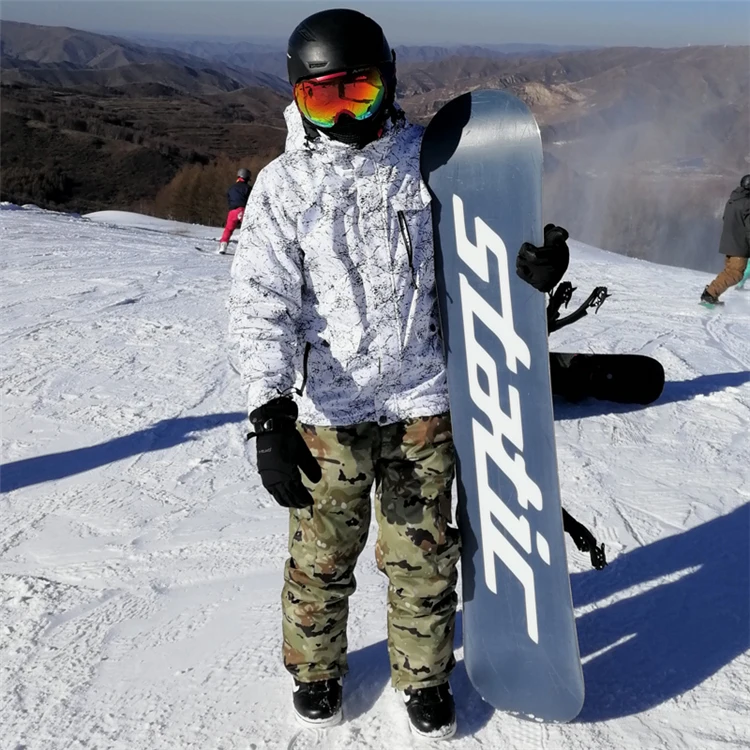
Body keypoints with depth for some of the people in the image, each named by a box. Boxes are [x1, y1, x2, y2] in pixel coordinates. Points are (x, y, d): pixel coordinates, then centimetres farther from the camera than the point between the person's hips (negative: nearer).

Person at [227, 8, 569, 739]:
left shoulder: (426, 160, -1)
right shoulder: (283, 185, -5)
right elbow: (260, 303, -11)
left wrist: (534, 268, -18)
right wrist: (269, 418, -22)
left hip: (421, 402, 1)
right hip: (326, 410, 0)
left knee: (423, 553, 11)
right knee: (321, 554, 12)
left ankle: (424, 675, 34)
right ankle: (315, 666, 38)